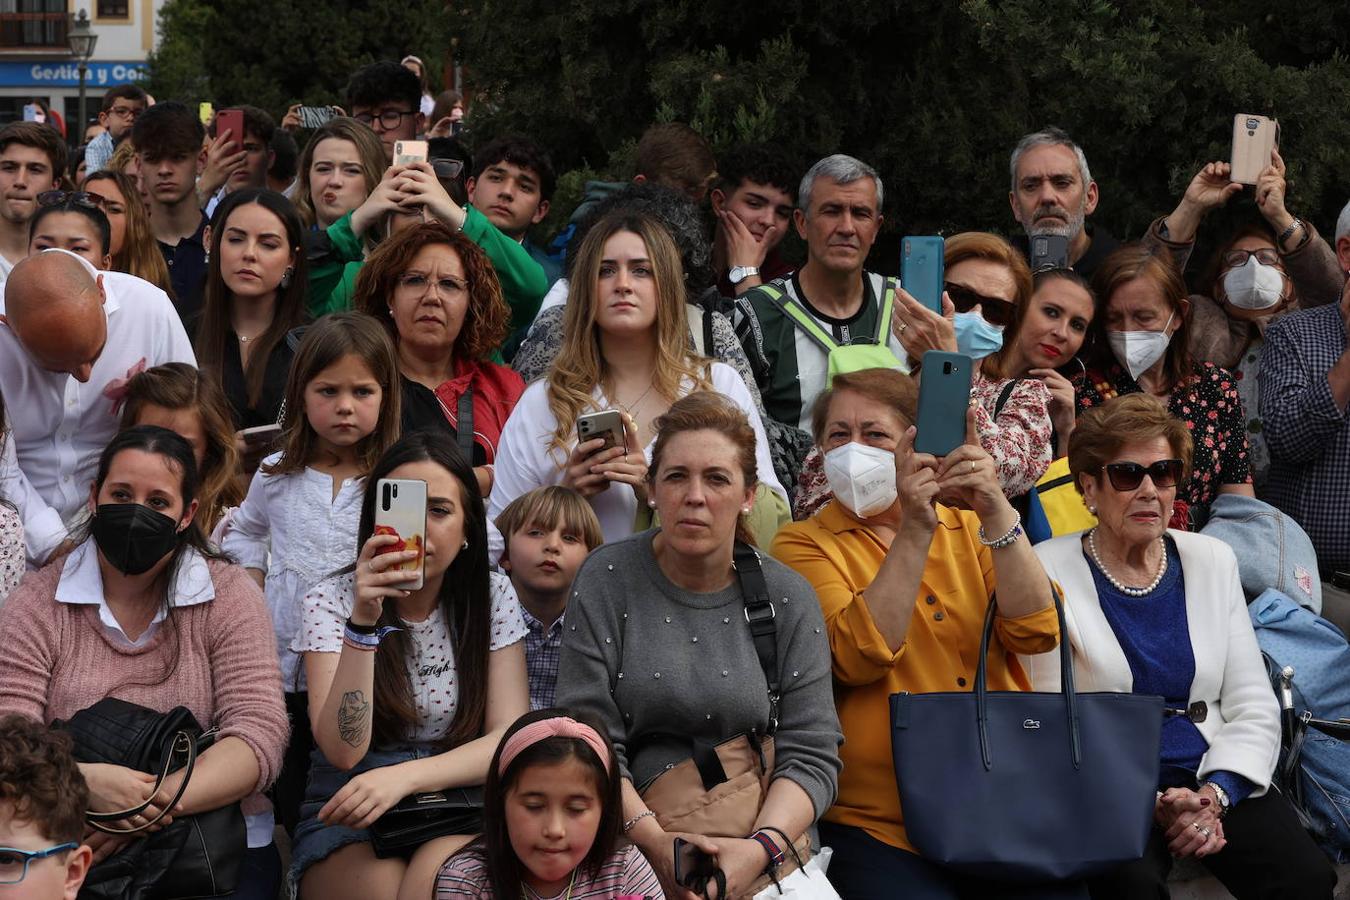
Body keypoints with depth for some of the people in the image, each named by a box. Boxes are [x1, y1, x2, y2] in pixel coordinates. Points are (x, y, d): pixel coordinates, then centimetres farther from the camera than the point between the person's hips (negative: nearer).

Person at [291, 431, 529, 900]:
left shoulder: (492, 597, 4)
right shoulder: (332, 601, -1)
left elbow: (511, 737, -3)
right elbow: (344, 751, -13)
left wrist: (404, 776, -18)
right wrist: (363, 621, -24)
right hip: (348, 818, 0)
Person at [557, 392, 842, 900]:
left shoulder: (788, 597, 6)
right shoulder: (607, 581, 3)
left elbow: (811, 754, 2)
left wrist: (760, 848, -15)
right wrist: (655, 842, -16)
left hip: (768, 854, 1)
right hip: (634, 852, -1)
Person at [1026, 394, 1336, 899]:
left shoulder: (1213, 560, 13)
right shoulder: (1049, 570, 0)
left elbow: (1254, 707, 9)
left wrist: (1215, 793, -10)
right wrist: (1151, 803, -16)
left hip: (1216, 779, 3)